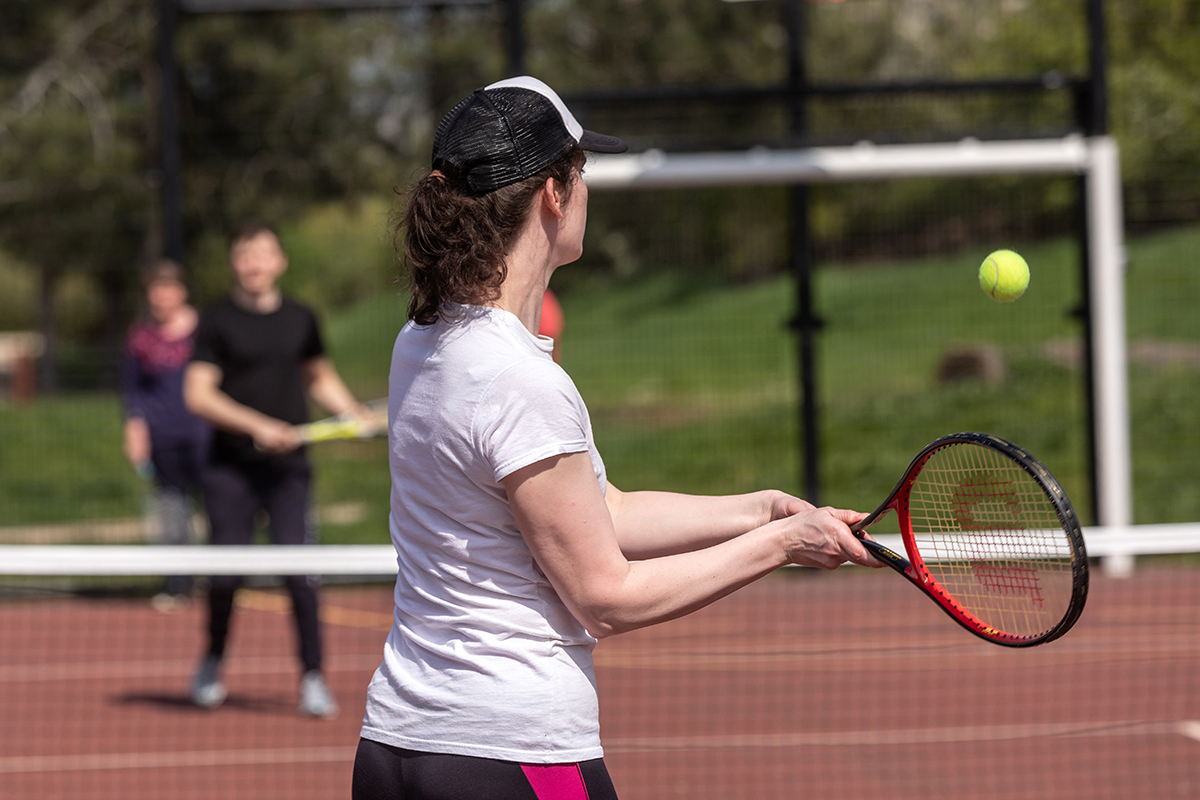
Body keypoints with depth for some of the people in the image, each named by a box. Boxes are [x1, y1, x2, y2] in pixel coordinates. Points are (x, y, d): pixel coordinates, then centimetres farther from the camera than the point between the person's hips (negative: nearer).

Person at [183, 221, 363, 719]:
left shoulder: (300, 320, 11)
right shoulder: (217, 322, 0)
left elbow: (319, 378, 26)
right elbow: (198, 395, -7)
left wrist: (355, 414, 9)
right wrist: (257, 425, -18)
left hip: (288, 469, 2)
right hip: (230, 468, -2)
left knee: (300, 571, -9)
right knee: (225, 574, 0)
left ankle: (313, 678, -2)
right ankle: (213, 661, 25)